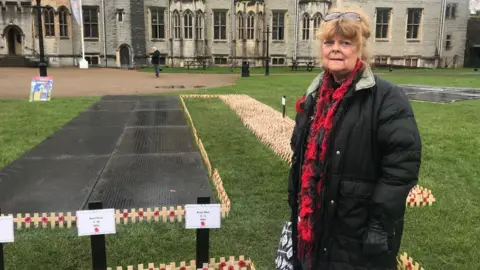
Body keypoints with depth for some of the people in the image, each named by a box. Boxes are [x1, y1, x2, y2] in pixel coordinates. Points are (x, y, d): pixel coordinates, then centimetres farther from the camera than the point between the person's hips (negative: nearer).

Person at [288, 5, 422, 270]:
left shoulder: (387, 98, -14)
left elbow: (403, 163, -18)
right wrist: (295, 207, 15)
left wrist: (382, 222, -19)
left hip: (360, 232, -6)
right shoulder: (315, 96, 8)